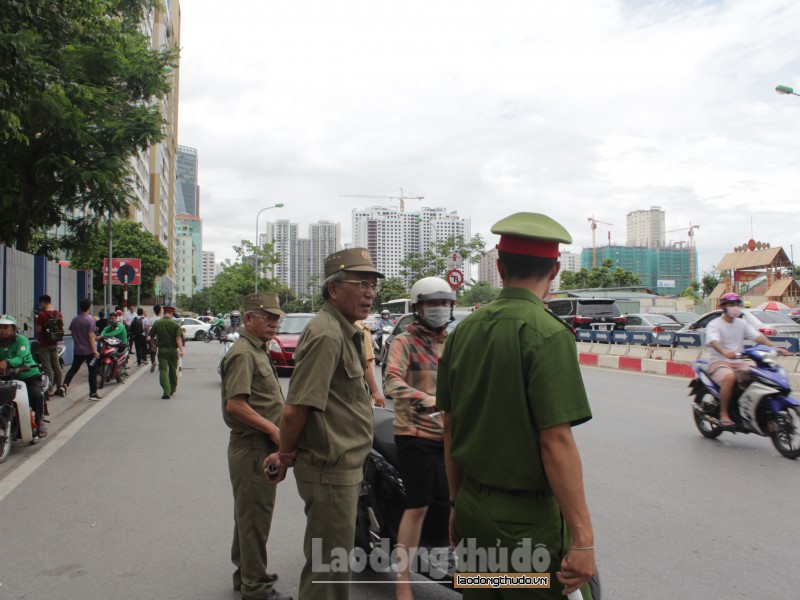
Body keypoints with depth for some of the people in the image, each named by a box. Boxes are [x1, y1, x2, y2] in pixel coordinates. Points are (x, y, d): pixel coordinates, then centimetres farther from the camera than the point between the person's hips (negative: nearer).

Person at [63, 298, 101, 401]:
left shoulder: (74, 320, 5)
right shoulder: (90, 320, -14)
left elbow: (72, 334, 12)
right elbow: (91, 336, -18)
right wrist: (95, 350, -17)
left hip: (77, 350, 6)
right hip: (89, 351, -5)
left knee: (73, 368, 19)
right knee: (92, 372, 3)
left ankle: (65, 385, 0)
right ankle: (93, 393, 5)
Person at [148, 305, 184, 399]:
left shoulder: (157, 323, -1)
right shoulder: (175, 324, -6)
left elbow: (151, 336, 8)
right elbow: (178, 338, -15)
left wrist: (152, 345, 27)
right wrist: (181, 350, -20)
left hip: (162, 350, 0)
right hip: (173, 349, 0)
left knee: (163, 370, -3)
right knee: (173, 370, 16)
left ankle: (166, 392, -15)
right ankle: (172, 389, 30)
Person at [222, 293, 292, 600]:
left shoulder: (258, 351, 17)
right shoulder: (242, 353, -16)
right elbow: (235, 404, -24)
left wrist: (278, 429, 14)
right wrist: (273, 430, -21)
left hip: (261, 446, 10)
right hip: (252, 447, -10)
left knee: (249, 514, 20)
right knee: (255, 516, -1)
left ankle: (246, 574, 33)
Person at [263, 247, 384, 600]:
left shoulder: (345, 332, 13)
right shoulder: (326, 335, -21)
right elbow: (295, 410, -24)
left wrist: (288, 454, 11)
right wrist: (286, 457, -8)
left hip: (343, 467, 10)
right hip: (331, 471, -10)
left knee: (329, 562, 24)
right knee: (330, 569, 3)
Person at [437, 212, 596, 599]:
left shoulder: (464, 330, 4)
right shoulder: (547, 334, -16)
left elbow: (450, 426, 9)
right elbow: (557, 441, -20)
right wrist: (583, 539, -15)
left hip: (472, 508, 7)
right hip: (527, 522, -7)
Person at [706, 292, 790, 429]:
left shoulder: (742, 324, 16)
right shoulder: (714, 325, -3)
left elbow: (758, 336, 2)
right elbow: (713, 341, -23)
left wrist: (775, 347, -16)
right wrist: (725, 352, -44)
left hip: (739, 362, 6)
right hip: (719, 362, -6)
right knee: (730, 377, -36)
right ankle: (724, 414, -26)